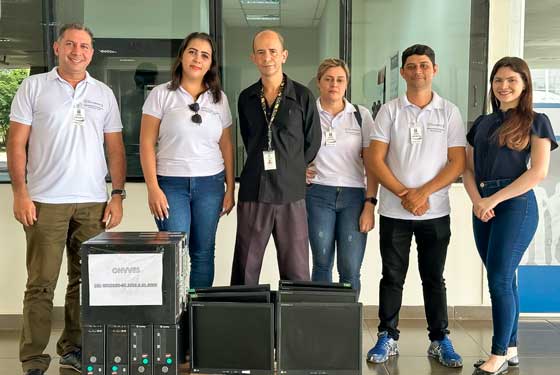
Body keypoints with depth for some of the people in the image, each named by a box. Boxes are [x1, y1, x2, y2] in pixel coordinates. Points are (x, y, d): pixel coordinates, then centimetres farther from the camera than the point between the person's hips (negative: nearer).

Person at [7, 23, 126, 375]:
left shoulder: (104, 93, 12)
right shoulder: (33, 87, 5)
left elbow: (115, 148, 12)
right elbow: (16, 143, 2)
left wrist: (118, 195, 4)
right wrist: (20, 193, -6)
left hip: (93, 203, 3)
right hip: (45, 201, -2)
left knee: (86, 280, 7)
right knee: (41, 283, -1)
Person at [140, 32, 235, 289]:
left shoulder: (219, 98, 9)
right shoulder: (161, 94, 0)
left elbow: (226, 146, 12)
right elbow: (147, 144, -2)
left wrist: (230, 189, 7)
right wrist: (153, 188, -9)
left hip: (210, 184, 3)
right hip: (171, 183, -2)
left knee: (203, 254, 7)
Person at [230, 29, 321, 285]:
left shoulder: (302, 96, 2)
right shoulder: (246, 98, 10)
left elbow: (313, 142, 8)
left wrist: (292, 171, 10)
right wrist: (261, 169, 12)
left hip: (291, 195, -2)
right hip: (253, 194, 2)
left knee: (296, 273, 3)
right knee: (245, 272, 6)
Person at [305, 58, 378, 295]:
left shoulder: (361, 115, 7)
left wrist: (370, 204, -3)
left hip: (354, 195, 0)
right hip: (318, 195, 0)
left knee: (350, 269, -3)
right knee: (322, 264, 4)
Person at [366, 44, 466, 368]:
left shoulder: (449, 112, 3)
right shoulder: (389, 111, 2)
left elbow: (457, 163, -3)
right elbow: (375, 161, -3)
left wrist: (422, 193, -14)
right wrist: (404, 194, -13)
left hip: (436, 211, 0)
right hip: (394, 211, 0)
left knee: (434, 278, 9)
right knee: (392, 277, 7)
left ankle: (440, 340, 19)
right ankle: (388, 338, 18)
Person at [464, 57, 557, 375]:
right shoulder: (482, 123, 16)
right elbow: (469, 169, 12)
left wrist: (494, 199, -14)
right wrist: (477, 201, -7)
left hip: (516, 204, -5)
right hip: (484, 206, 6)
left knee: (499, 279, -9)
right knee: (505, 280, 11)